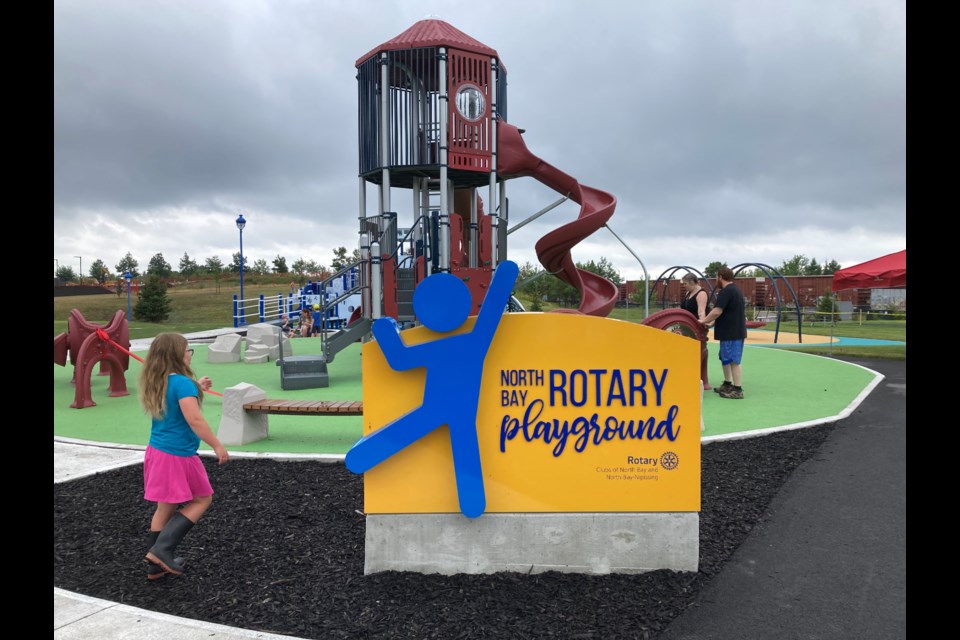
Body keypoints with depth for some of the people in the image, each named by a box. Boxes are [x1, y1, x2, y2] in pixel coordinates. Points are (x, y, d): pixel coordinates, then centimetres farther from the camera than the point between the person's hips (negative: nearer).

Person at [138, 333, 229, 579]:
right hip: (179, 456, -8)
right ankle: (162, 549, 1)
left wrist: (196, 387, 24)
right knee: (202, 499, 8)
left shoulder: (156, 383, 8)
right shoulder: (182, 383, -19)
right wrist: (217, 446, -17)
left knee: (165, 507, 18)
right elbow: (194, 420, -24)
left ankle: (156, 565, 25)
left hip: (156, 452, 9)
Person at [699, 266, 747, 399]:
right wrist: (712, 323, 20)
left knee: (733, 361, -6)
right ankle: (727, 385, 28)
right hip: (736, 331, 10)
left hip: (731, 333, -10)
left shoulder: (725, 292, -17)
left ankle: (738, 390, -3)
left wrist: (704, 321, -10)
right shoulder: (735, 290, 17)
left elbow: (717, 311, -24)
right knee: (725, 359, 19)